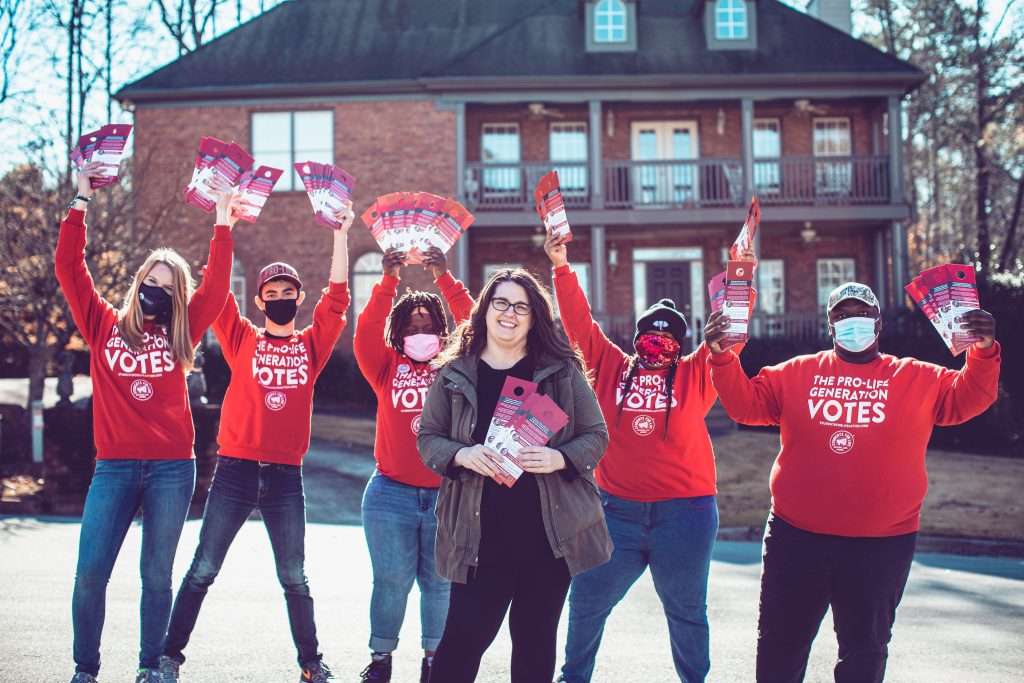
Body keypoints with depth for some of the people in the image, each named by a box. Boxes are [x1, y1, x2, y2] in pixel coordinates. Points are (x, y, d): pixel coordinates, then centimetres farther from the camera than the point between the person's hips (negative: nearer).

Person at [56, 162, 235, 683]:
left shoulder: (179, 334, 8)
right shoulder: (103, 325, 7)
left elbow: (215, 284, 2)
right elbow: (68, 267, 1)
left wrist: (223, 222, 0)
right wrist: (81, 201, 1)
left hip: (172, 468, 0)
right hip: (115, 467, 0)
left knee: (156, 574, 5)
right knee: (90, 572, -3)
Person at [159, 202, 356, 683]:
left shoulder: (311, 346, 7)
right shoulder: (242, 339, 4)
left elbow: (337, 297, 0)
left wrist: (340, 233, -4)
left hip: (286, 476, 1)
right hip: (235, 469, -1)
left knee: (294, 578, 10)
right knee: (203, 570, 4)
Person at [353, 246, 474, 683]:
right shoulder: (387, 368, 6)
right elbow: (365, 334, -9)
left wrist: (444, 278, -13)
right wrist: (389, 280, -16)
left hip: (449, 494, 0)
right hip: (391, 495, 0)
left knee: (440, 583, 7)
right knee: (391, 581, 4)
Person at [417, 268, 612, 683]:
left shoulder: (562, 371, 3)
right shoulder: (454, 374, 4)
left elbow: (596, 436, 5)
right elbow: (428, 438, 7)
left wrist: (559, 458, -16)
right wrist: (461, 455, -14)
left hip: (551, 529, 1)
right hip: (480, 532, 0)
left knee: (536, 639, 10)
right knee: (464, 635, -3)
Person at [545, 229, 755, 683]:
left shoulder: (696, 374, 3)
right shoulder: (611, 367, 6)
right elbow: (579, 322, 1)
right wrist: (562, 267, -7)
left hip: (684, 512, -1)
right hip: (616, 510, 2)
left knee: (686, 611, 13)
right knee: (587, 602, 12)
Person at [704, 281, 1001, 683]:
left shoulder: (918, 379, 3)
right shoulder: (796, 373, 4)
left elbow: (966, 398, -5)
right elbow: (745, 403, 1)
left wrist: (983, 352, -22)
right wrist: (722, 357, -15)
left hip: (881, 545, 0)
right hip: (796, 537, 1)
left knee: (864, 650, 14)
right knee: (780, 642, 13)